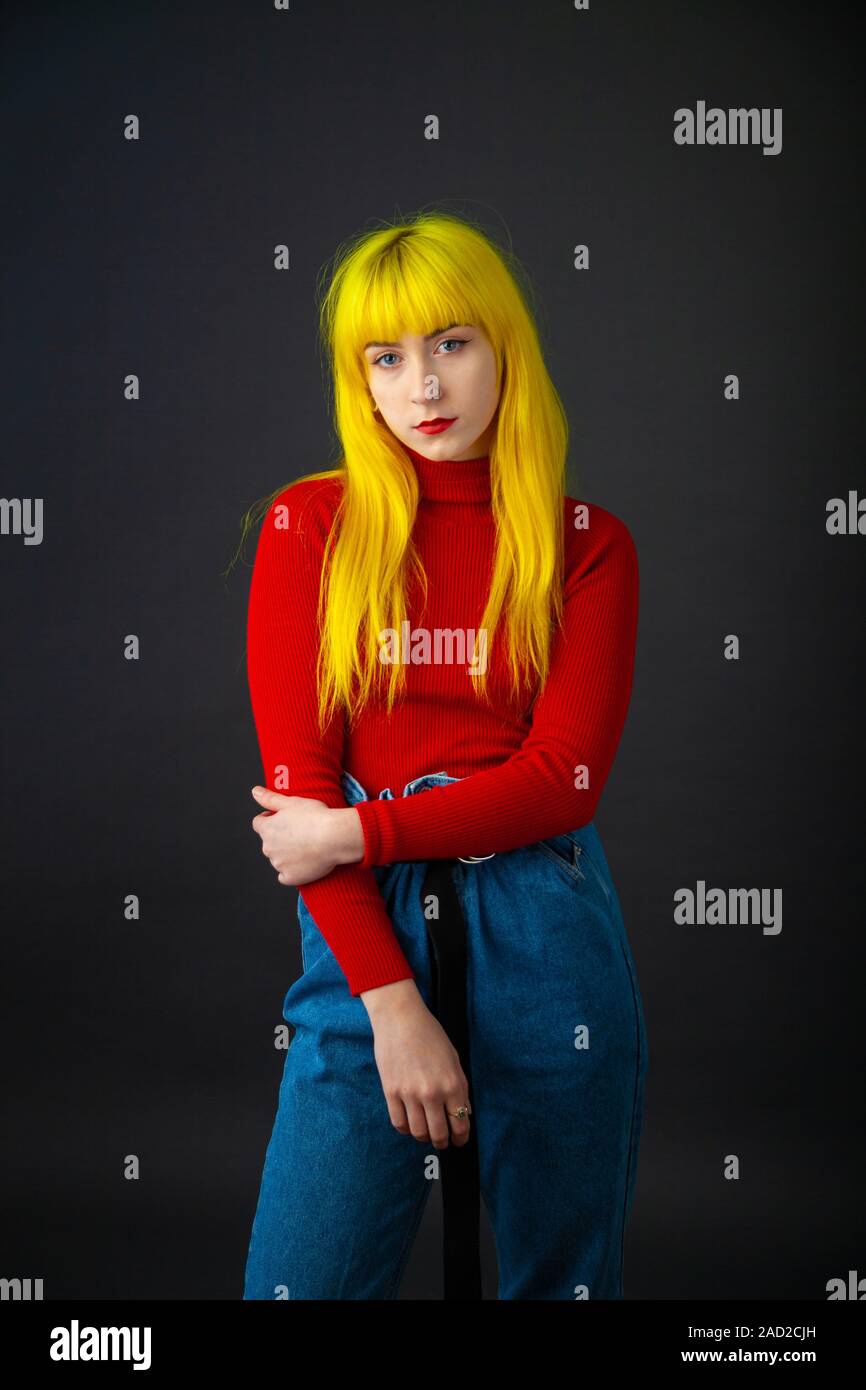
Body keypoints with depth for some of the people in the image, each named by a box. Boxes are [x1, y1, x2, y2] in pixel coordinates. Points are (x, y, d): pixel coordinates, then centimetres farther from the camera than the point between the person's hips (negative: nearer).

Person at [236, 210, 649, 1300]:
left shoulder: (586, 545, 3)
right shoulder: (311, 525, 2)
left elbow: (565, 779, -6)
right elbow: (297, 779, -4)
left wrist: (355, 832, -12)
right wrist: (393, 1003, -12)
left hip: (546, 933, 1)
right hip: (366, 933, 0)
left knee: (563, 1271, 13)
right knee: (305, 1274, 2)